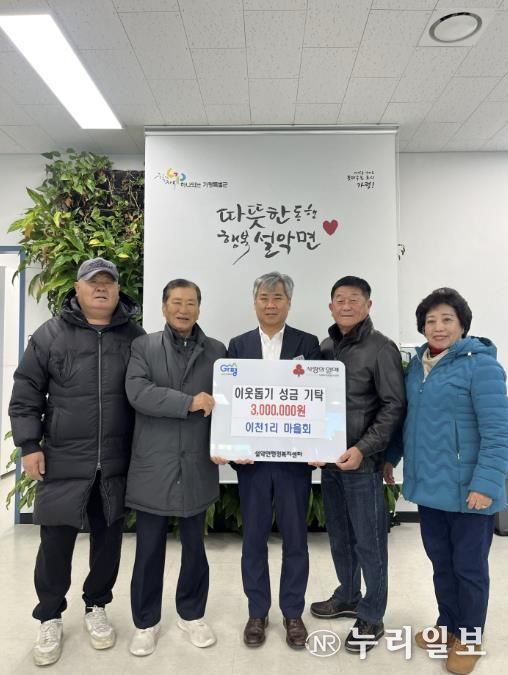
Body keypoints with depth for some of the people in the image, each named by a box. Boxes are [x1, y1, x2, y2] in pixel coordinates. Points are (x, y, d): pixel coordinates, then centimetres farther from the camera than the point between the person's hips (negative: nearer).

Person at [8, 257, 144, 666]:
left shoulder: (135, 337, 2)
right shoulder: (50, 335, -1)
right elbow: (25, 394, 1)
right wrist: (29, 445, -5)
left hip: (116, 463, 2)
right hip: (63, 461, -1)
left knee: (109, 538, 14)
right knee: (56, 542, 9)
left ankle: (96, 607, 37)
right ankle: (50, 618, 32)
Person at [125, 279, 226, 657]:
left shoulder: (217, 351, 5)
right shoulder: (144, 347, 1)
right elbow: (137, 392, -14)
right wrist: (190, 402, -19)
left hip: (198, 466, 2)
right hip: (153, 466, -1)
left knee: (194, 545, 17)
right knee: (149, 549, 12)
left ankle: (192, 614, 38)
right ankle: (146, 621, 33)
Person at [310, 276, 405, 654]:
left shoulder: (381, 348, -9)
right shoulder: (325, 348, 8)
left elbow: (395, 407, -12)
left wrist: (363, 449, -19)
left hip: (363, 462, -6)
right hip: (329, 460, 6)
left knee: (368, 542, 7)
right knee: (339, 537, 19)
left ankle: (372, 618, 25)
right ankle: (348, 596, 39)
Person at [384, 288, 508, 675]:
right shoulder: (417, 364, 6)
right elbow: (408, 418, 15)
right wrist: (391, 457, 17)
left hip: (466, 489, -6)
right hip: (428, 485, 6)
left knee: (469, 566, 12)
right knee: (440, 562, 20)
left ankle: (470, 639, 33)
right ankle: (448, 626, 40)